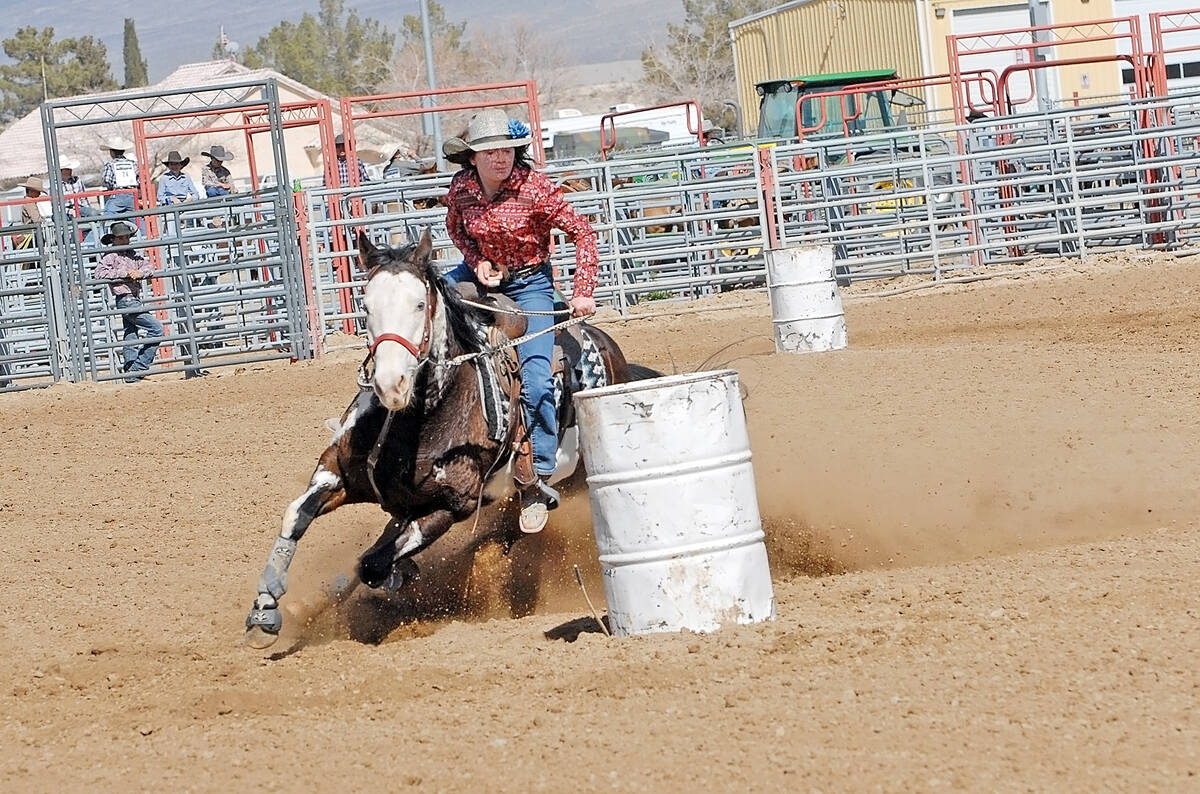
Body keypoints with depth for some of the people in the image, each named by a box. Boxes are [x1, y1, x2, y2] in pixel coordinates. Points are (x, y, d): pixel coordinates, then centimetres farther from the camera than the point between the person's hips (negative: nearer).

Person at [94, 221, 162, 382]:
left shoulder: (133, 254, 14)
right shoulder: (110, 256, -6)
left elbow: (149, 266, 9)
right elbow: (100, 272, -19)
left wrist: (139, 273, -14)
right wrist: (124, 273, -21)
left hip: (135, 300, 8)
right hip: (126, 300, -8)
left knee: (130, 338, 9)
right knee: (156, 328, -11)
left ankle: (130, 374, 13)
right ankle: (139, 367, -9)